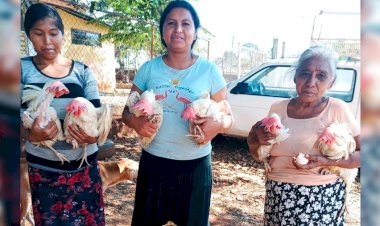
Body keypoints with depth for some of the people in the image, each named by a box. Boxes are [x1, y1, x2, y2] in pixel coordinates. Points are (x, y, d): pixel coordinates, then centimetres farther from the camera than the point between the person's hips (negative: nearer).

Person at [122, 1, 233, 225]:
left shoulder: (209, 71, -4)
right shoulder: (148, 69, 0)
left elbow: (228, 116, 1)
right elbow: (128, 111, 7)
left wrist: (218, 124, -23)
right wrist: (136, 122, -17)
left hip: (195, 164, -1)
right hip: (153, 161, 2)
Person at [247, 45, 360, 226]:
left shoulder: (337, 109, -10)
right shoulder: (277, 108, -1)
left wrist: (328, 162, -22)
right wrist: (255, 139, -13)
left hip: (322, 199, -3)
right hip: (277, 197, 3)